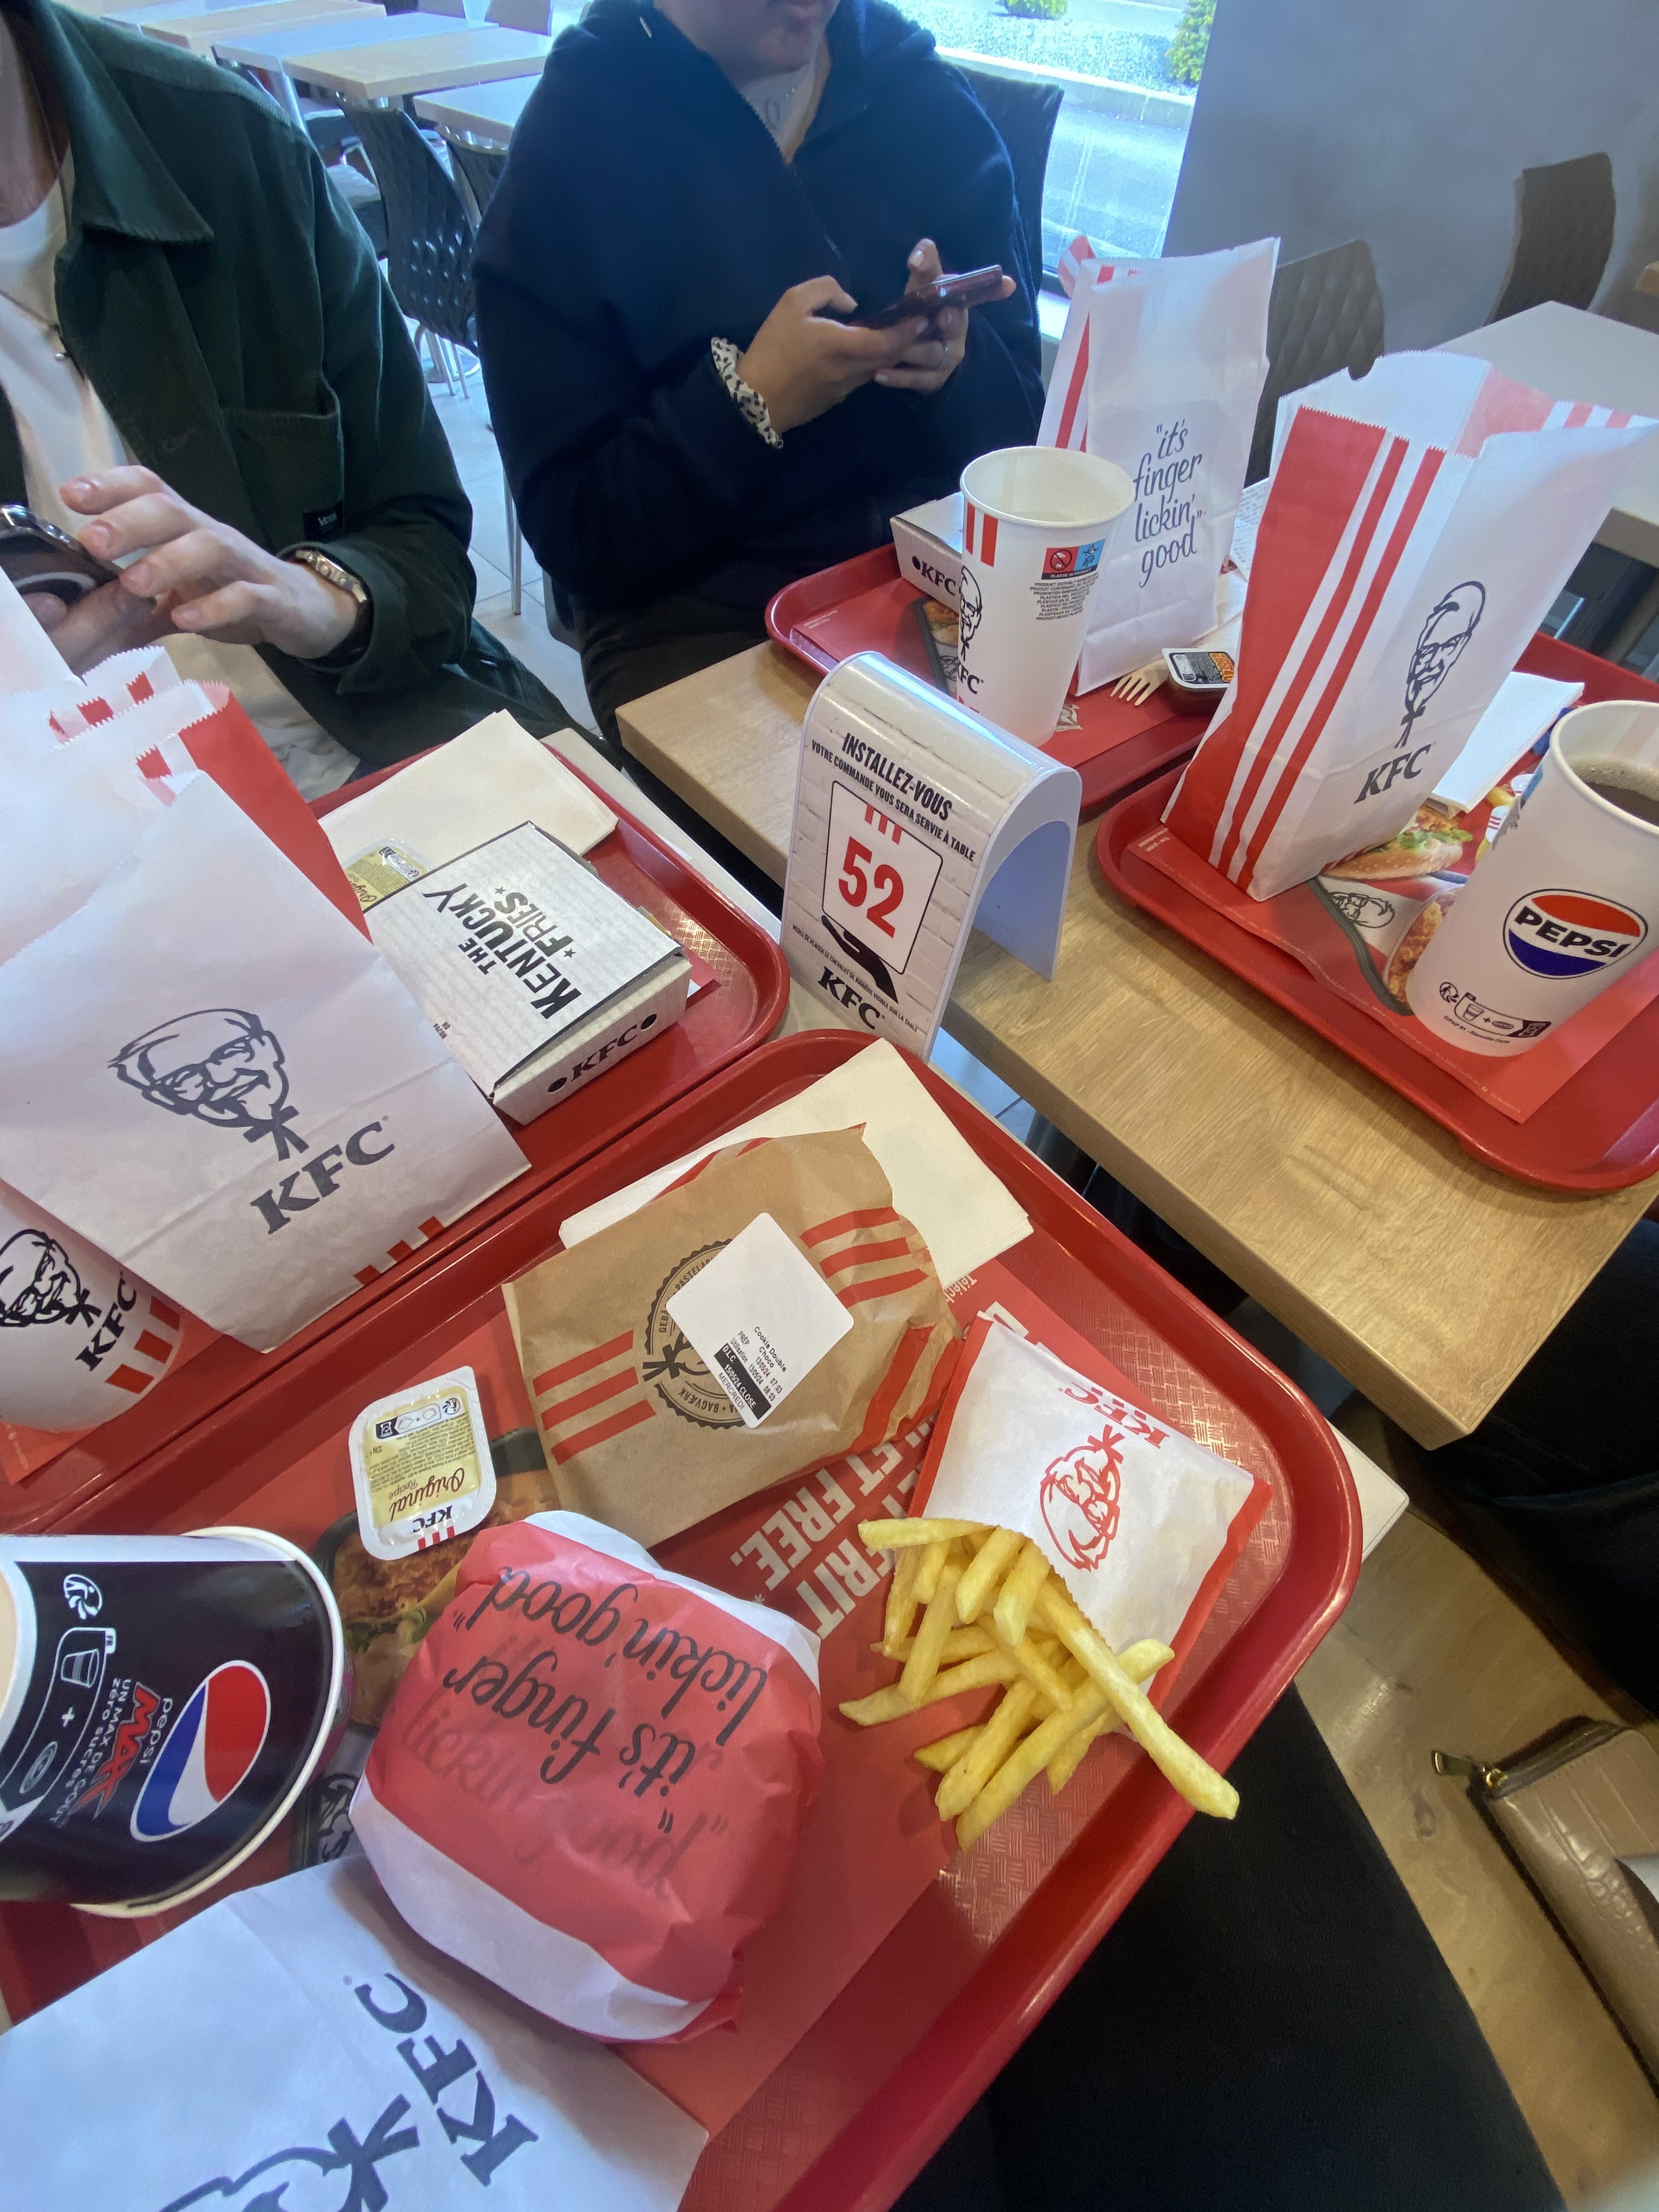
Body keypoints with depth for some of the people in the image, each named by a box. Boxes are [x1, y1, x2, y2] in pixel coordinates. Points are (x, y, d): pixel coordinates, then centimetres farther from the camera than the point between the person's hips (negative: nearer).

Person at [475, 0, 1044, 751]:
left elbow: (1022, 417, 9)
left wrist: (957, 365, -14)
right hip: (700, 618, -3)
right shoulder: (573, 137, -2)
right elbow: (568, 532, -7)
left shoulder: (931, 98, 8)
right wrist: (749, 401, -19)